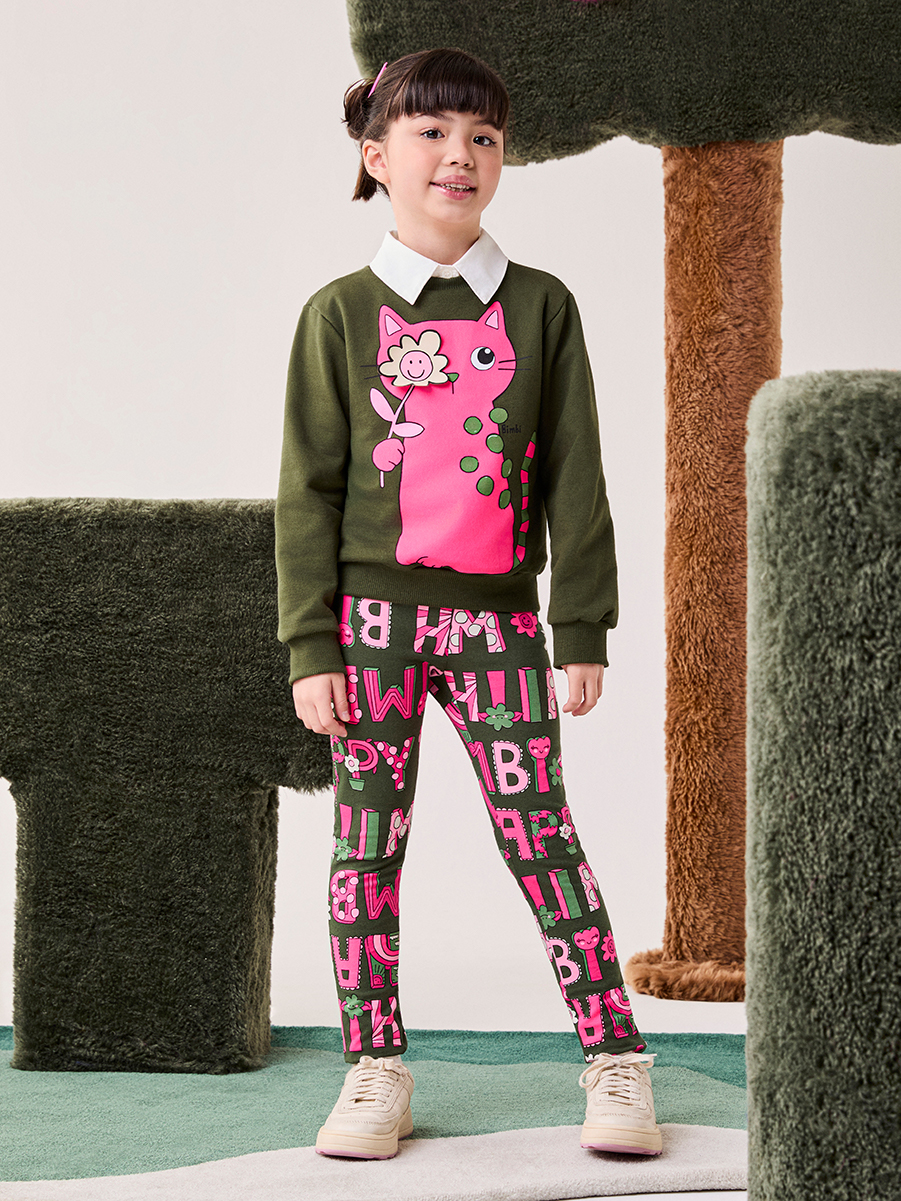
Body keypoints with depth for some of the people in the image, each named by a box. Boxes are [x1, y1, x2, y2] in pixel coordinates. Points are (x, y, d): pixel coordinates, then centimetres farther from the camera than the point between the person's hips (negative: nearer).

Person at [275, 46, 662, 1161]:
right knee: (367, 840, 2)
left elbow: (573, 477, 6)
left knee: (539, 834, -3)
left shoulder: (540, 306, 7)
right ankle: (374, 1072, 11)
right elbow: (308, 490, 2)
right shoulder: (341, 313, 4)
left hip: (496, 614, 0)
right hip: (372, 615, 0)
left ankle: (615, 1065, 3)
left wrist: (581, 629, 1)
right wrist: (311, 647, -4)